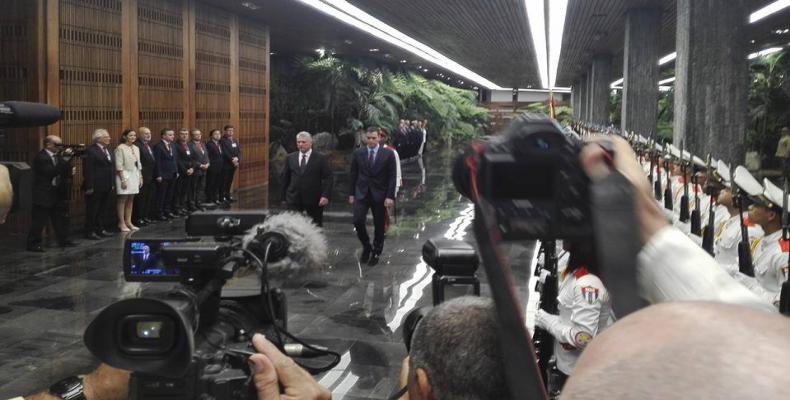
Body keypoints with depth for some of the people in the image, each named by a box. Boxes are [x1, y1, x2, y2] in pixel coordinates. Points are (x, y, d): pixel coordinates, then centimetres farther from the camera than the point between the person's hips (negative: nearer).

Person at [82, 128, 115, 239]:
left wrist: (112, 183, 10)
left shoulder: (108, 151, 14)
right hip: (95, 187, -8)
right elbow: (88, 170, -15)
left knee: (102, 210, 14)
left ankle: (99, 229, 24)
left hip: (106, 187, 8)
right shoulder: (91, 151, -11)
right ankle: (90, 232, 7)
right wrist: (89, 187, -18)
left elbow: (111, 168, 16)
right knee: (92, 210, 0)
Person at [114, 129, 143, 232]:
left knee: (130, 200, 8)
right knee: (122, 200, -3)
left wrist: (140, 177, 12)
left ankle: (128, 222, 13)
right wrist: (123, 179, -16)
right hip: (124, 175, -7)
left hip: (135, 176, 7)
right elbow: (119, 165, -12)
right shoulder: (120, 148, -8)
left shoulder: (136, 148, 13)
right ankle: (121, 223, 1)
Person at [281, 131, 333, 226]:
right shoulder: (290, 158, 7)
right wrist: (284, 197, 8)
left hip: (314, 200, -2)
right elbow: (285, 178, 11)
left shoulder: (321, 158, -2)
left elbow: (328, 178, -5)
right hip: (293, 199, 2)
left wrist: (325, 196, -16)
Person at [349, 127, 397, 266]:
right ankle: (366, 247, 11)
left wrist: (390, 196, -11)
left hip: (379, 195, -1)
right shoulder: (358, 154, 3)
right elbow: (353, 175, 8)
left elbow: (392, 176, -4)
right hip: (361, 193, 1)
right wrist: (352, 194, 5)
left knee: (379, 226, 6)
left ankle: (376, 253, 23)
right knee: (358, 221, -14)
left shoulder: (388, 154, -3)